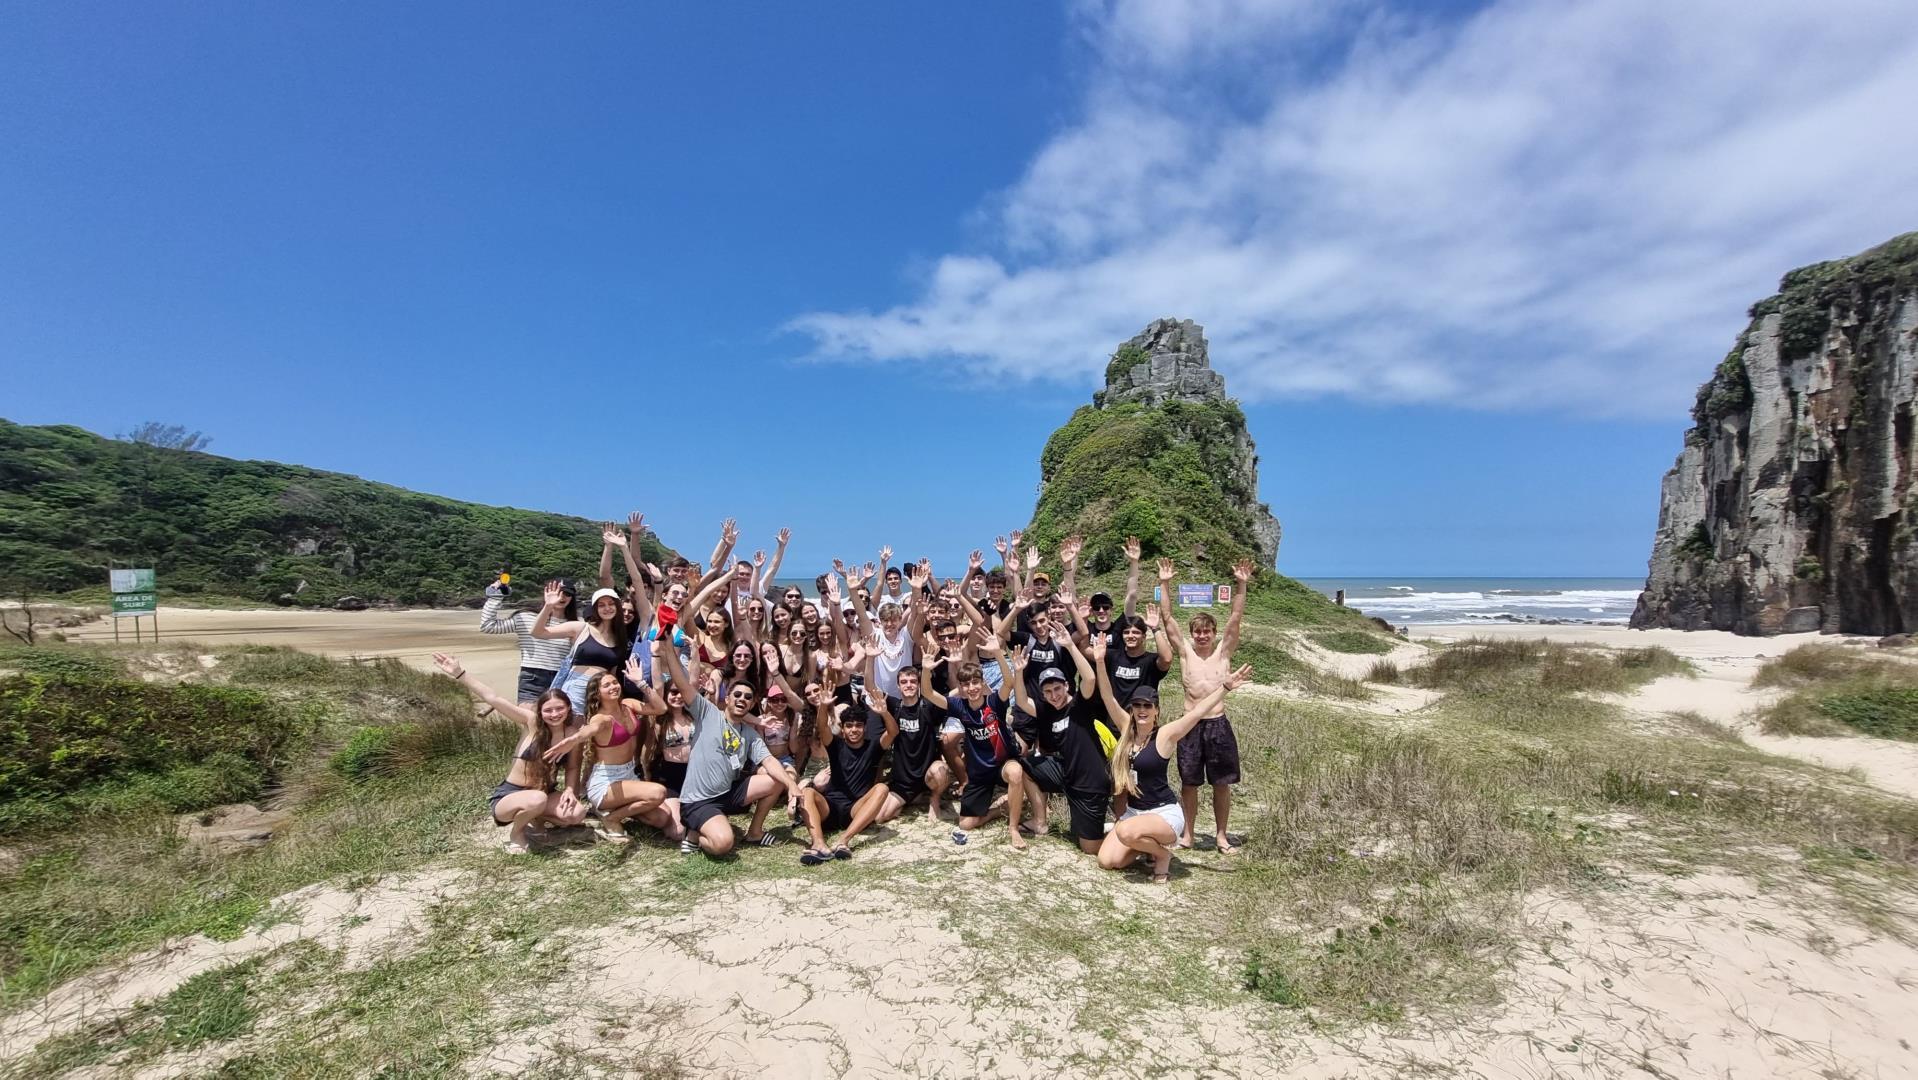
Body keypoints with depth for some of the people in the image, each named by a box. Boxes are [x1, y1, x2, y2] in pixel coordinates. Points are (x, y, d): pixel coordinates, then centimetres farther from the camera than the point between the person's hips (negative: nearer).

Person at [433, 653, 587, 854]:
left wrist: (570, 790, -14)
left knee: (577, 813, -23)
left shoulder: (572, 732, -6)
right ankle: (515, 831, -3)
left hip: (544, 794, 4)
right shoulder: (531, 722, -15)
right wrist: (459, 674, -24)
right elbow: (492, 698, -20)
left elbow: (573, 768, 5)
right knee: (538, 799, -38)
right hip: (508, 796, -4)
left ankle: (533, 816, 7)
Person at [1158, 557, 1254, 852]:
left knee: (1221, 783, 8)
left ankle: (1221, 835, 23)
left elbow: (1236, 618, -6)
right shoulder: (1185, 651, 3)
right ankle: (1187, 834, 22)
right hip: (1191, 725, 0)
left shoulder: (1223, 651, 3)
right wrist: (1165, 585, -9)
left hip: (1218, 724, 0)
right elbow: (1167, 619, -3)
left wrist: (1241, 585, -16)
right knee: (1189, 783, 8)